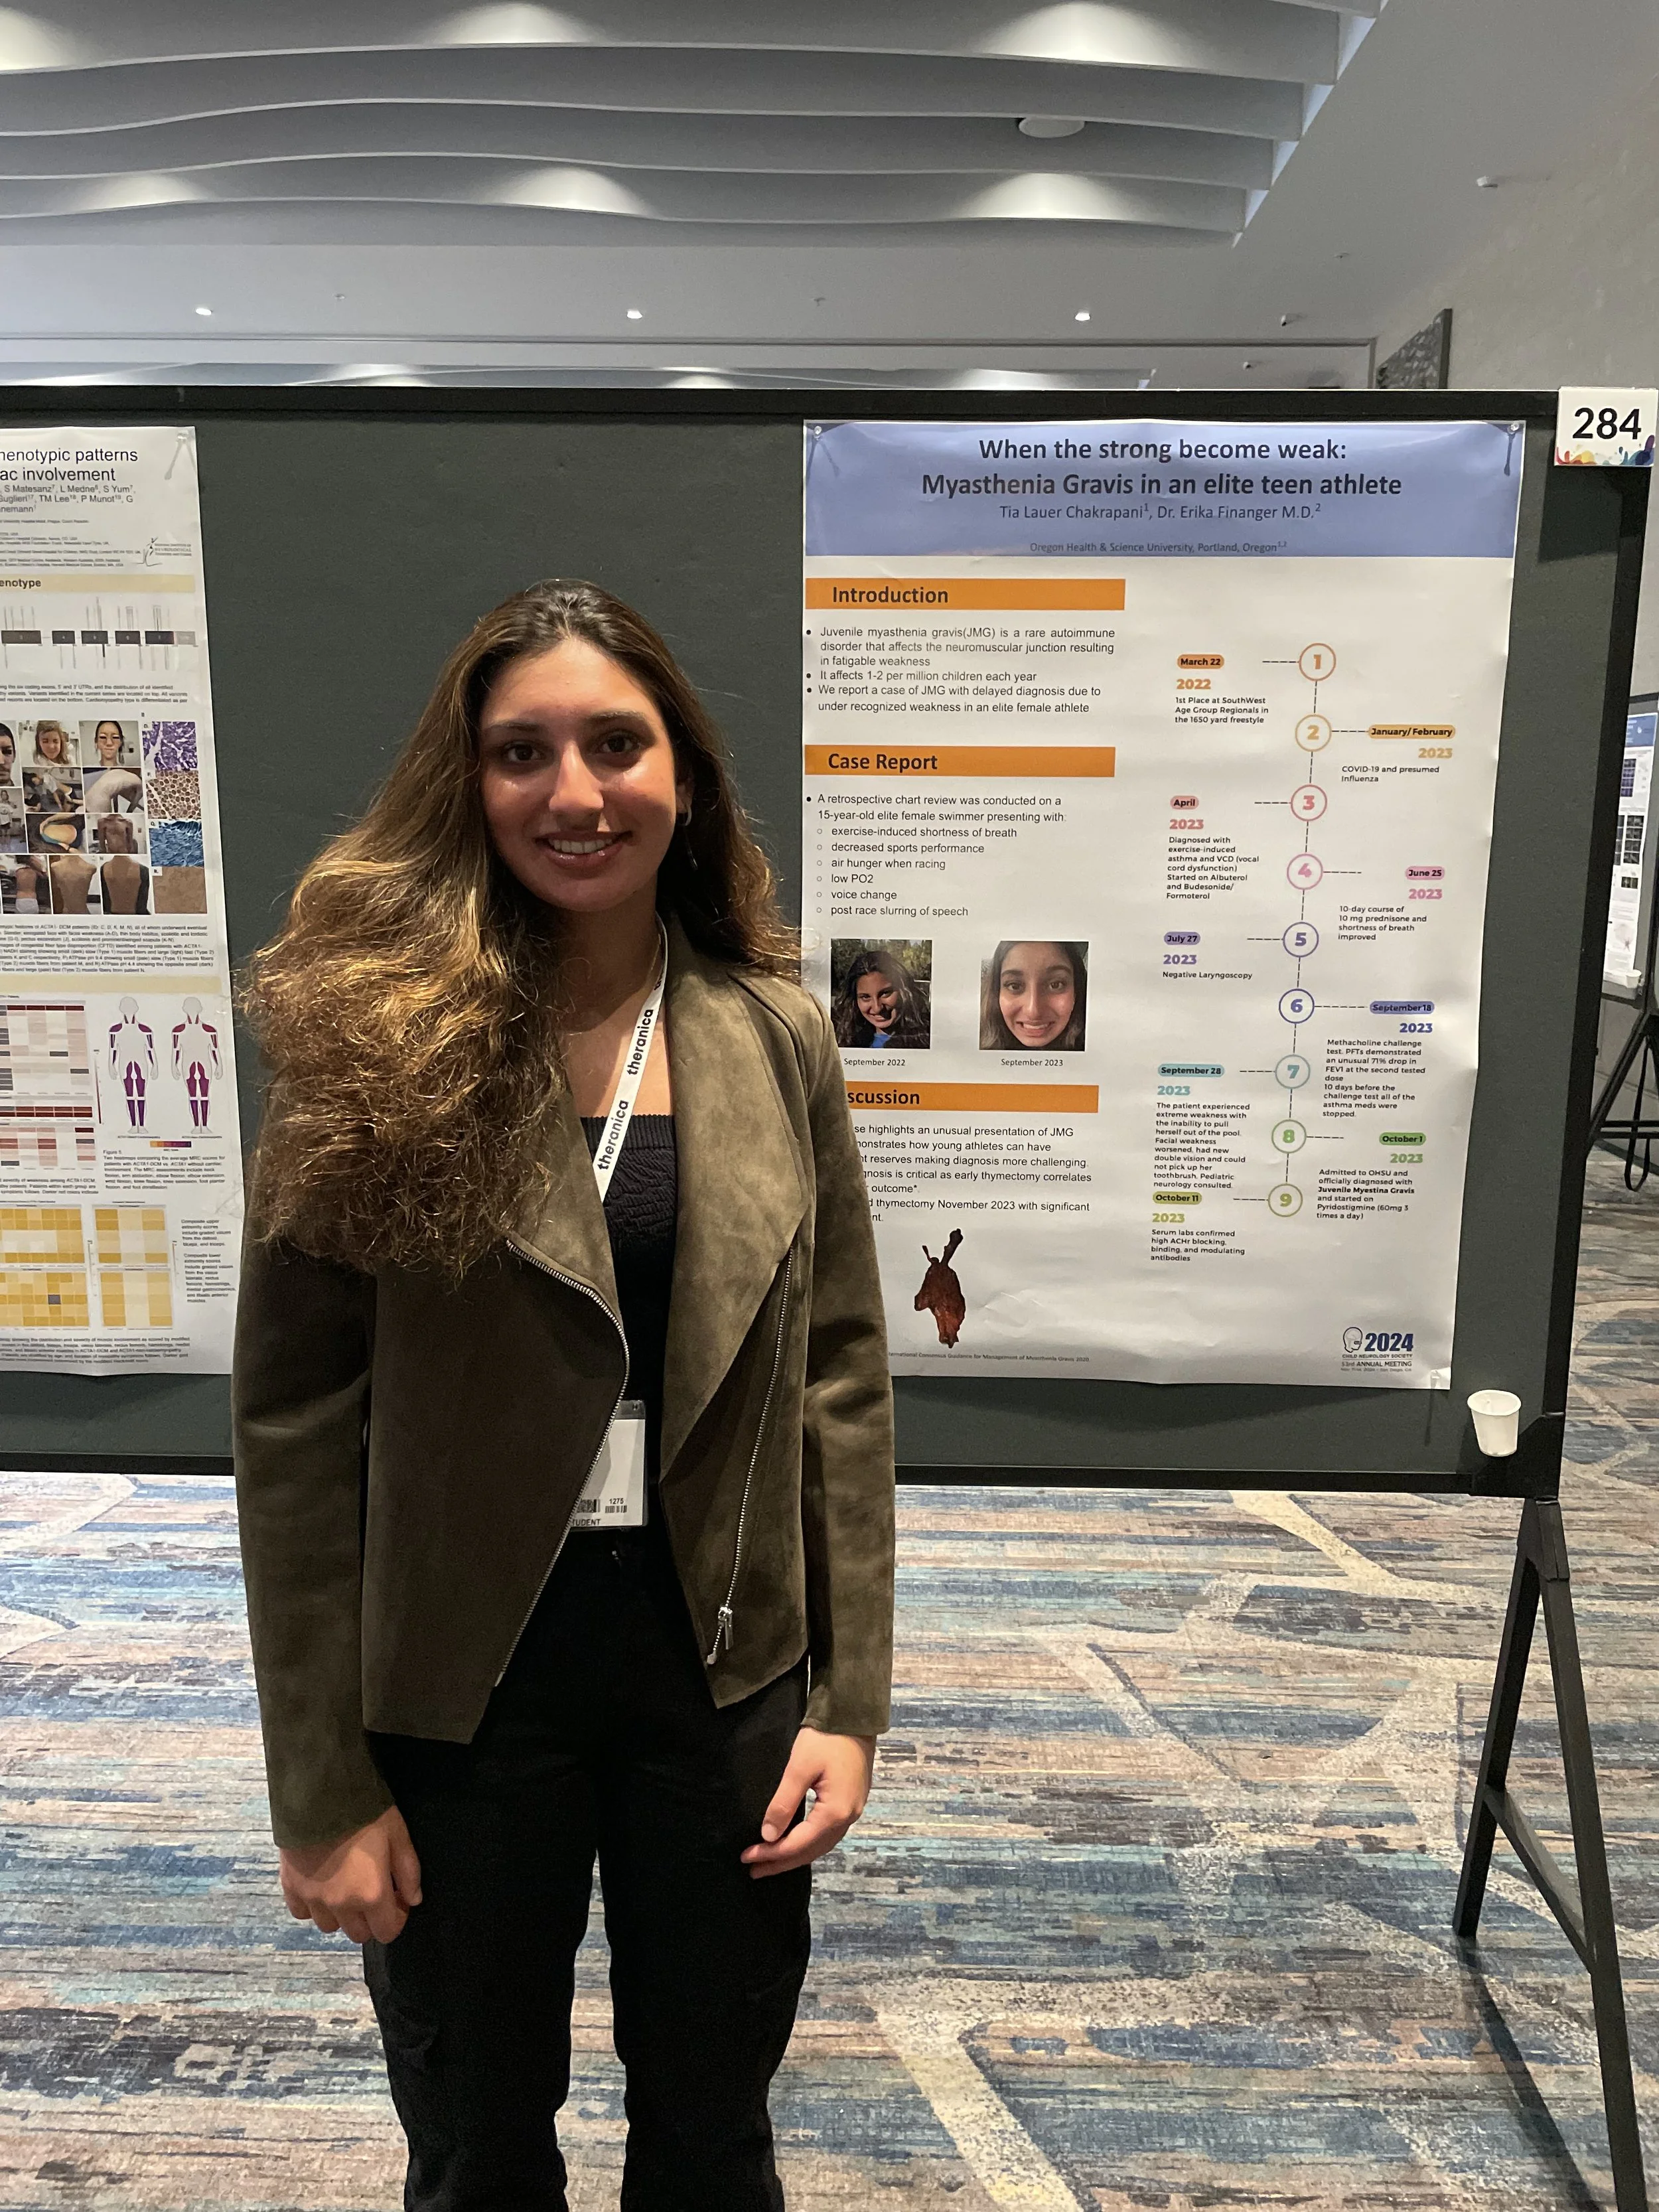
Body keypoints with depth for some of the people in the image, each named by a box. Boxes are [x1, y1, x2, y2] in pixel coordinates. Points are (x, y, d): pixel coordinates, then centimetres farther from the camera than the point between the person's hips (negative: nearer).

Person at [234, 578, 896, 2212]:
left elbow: (842, 1378, -1)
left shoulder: (774, 1040, -4)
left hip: (721, 1662, 2)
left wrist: (849, 1698, -3)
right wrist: (320, 1788, -8)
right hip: (456, 1687, -1)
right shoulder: (379, 1043, -11)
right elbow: (294, 1425, -10)